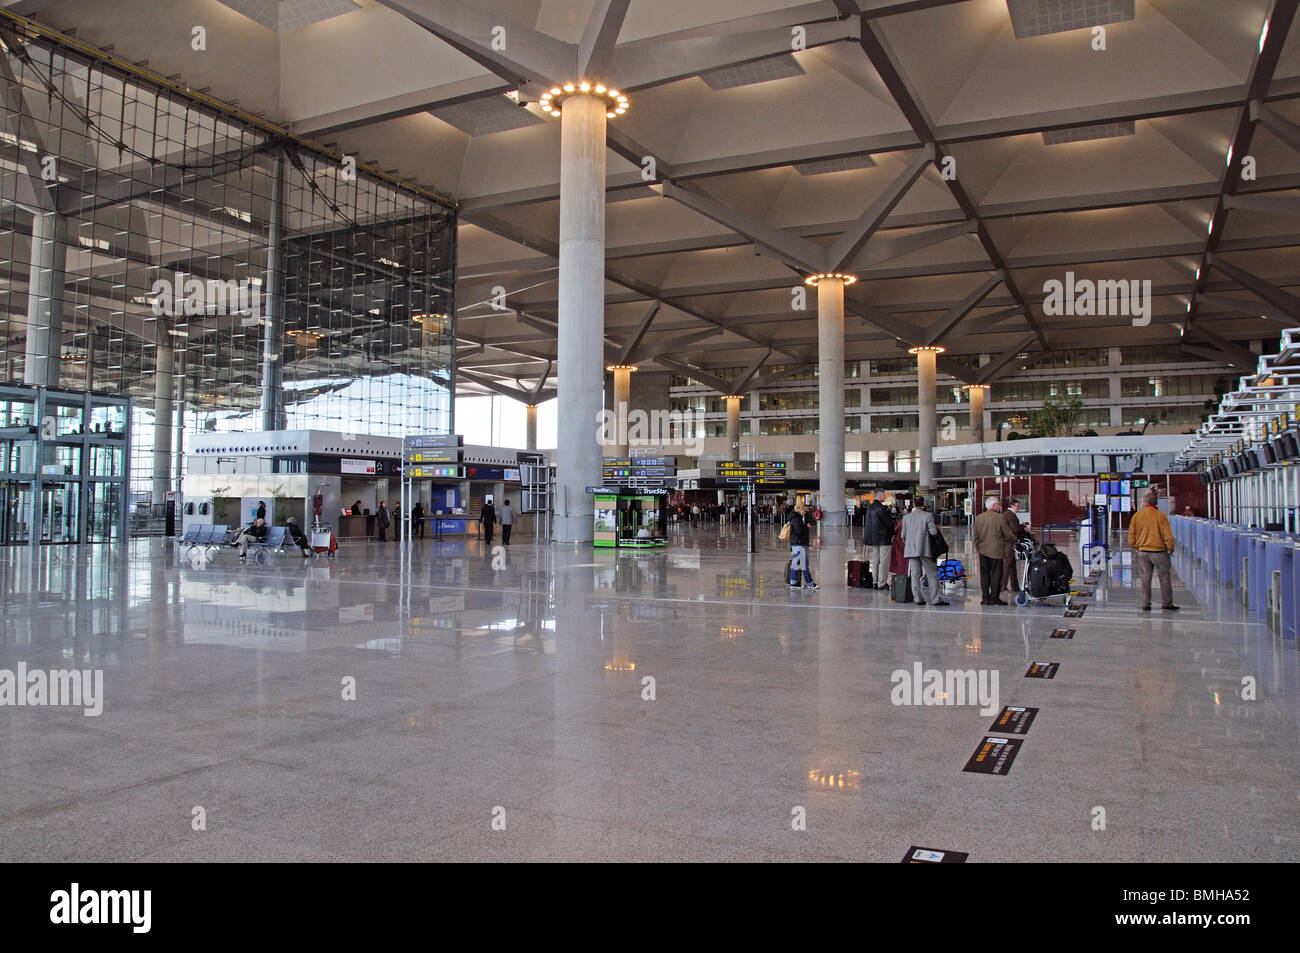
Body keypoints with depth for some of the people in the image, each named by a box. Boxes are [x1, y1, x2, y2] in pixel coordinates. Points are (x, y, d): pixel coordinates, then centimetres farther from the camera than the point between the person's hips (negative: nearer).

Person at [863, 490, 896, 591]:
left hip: (873, 538, 9)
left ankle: (875, 582, 18)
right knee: (884, 561, -3)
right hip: (883, 538, -9)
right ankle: (882, 583, -2)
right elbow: (889, 521, -17)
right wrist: (896, 523, 4)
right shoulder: (880, 508, -18)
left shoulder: (870, 507, 10)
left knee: (875, 561, 13)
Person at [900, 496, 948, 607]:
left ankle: (918, 598, 5)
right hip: (925, 550, -3)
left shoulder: (906, 517, 5)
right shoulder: (928, 516, -6)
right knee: (932, 574, 3)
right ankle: (936, 599, 0)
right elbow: (934, 532, -10)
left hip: (911, 550, 3)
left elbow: (903, 535, 8)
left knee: (915, 575, 6)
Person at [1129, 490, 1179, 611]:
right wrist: (1170, 549, 4)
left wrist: (1134, 547, 17)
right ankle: (1166, 603, 14)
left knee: (1145, 578, 9)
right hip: (1159, 551, -3)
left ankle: (1146, 604, 11)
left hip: (1142, 551, 3)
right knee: (1164, 577, 9)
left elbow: (1131, 535, 2)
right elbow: (1168, 536, -10)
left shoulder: (1136, 515, -1)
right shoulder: (1161, 516, -9)